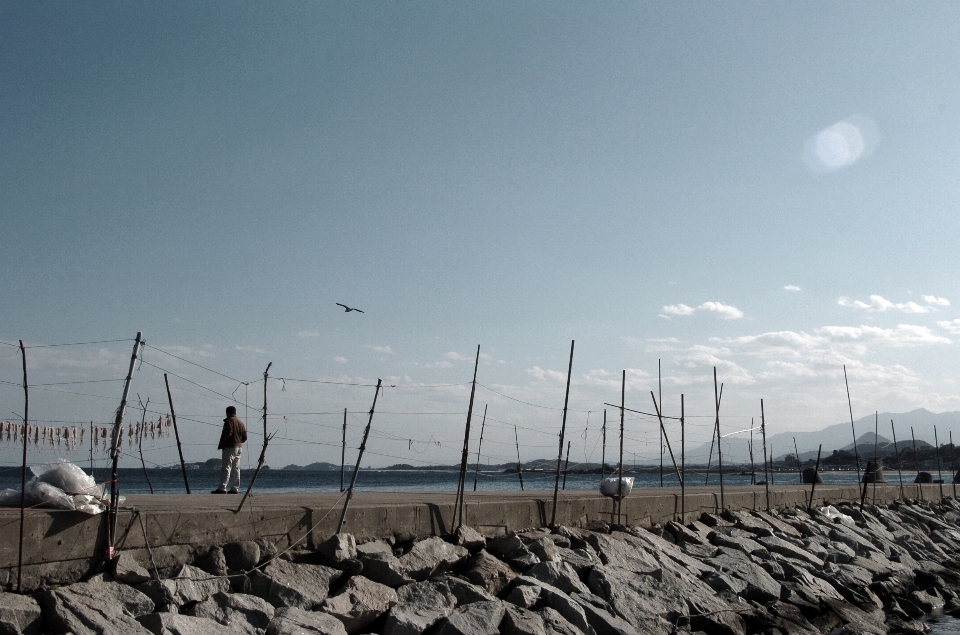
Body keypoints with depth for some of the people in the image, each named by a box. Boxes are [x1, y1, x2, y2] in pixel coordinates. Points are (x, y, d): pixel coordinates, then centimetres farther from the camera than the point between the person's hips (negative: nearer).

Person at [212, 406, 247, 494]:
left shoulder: (229, 421, -6)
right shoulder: (241, 423, 17)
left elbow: (227, 433, -17)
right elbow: (244, 437, 14)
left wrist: (221, 445, -8)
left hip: (229, 447, -8)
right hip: (239, 447, 8)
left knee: (226, 468, -12)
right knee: (236, 469, 9)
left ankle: (222, 488, -18)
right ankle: (235, 489, 8)